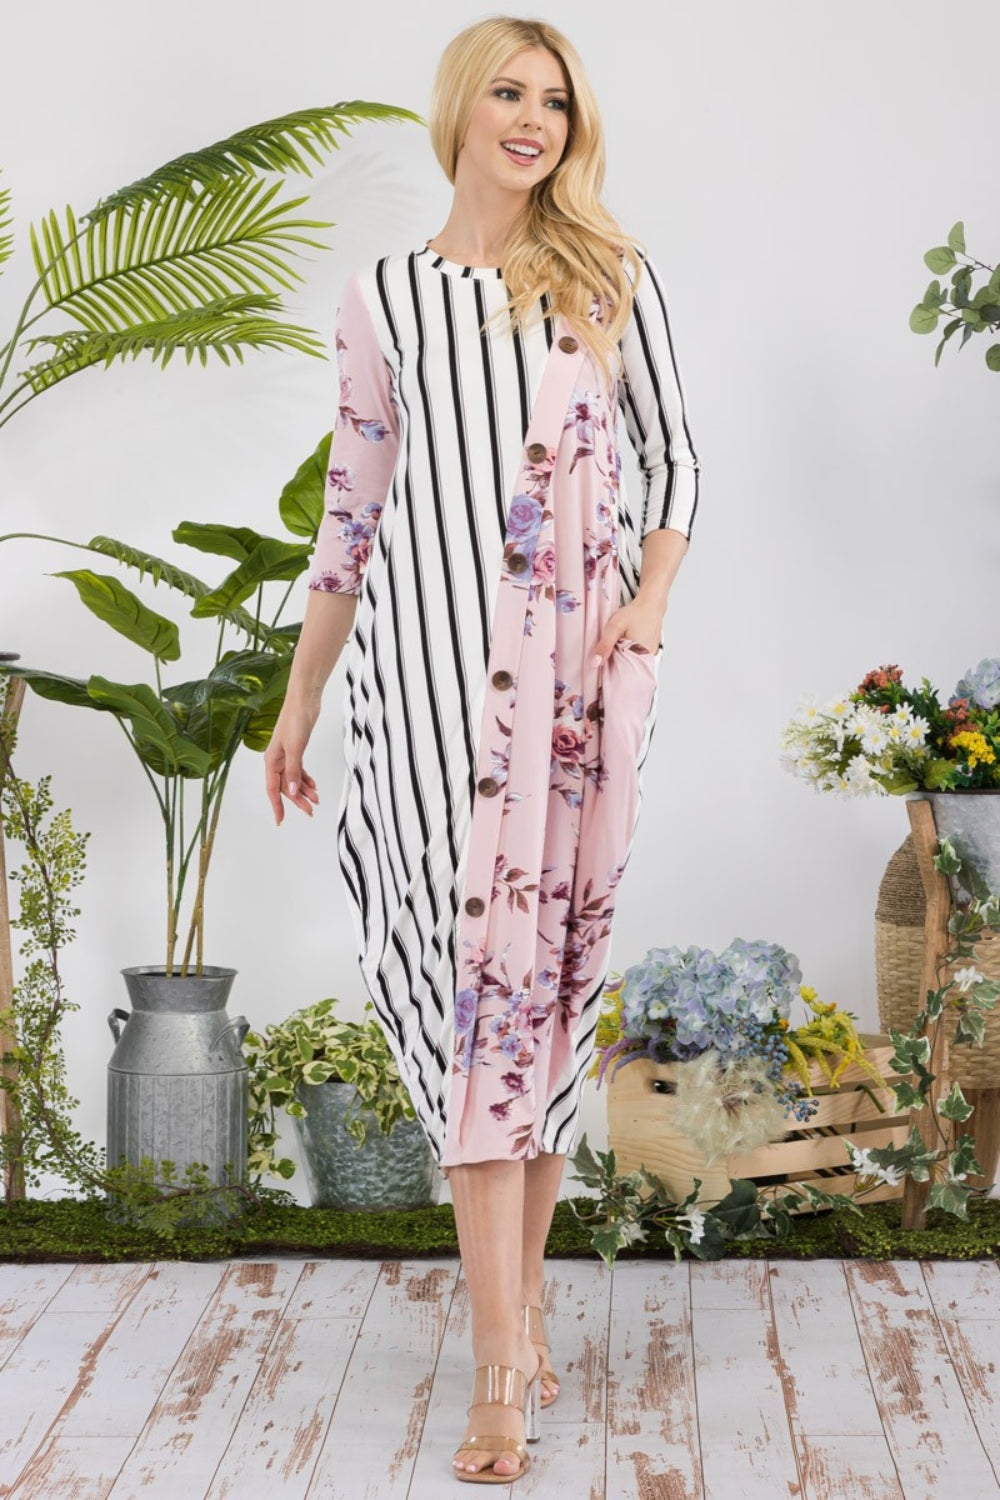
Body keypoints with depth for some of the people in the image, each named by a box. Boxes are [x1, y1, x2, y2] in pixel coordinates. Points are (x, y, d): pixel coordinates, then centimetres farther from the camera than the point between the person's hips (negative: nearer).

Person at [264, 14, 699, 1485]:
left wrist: (651, 606, -7)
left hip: (580, 650, 1)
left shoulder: (616, 276, 12)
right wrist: (299, 696, 17)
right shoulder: (382, 298, 13)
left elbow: (674, 455, 11)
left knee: (548, 956, 3)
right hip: (429, 646, 0)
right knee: (476, 951, -10)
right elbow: (353, 507, 16)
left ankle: (517, 1292, 15)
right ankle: (508, 1345, -11)